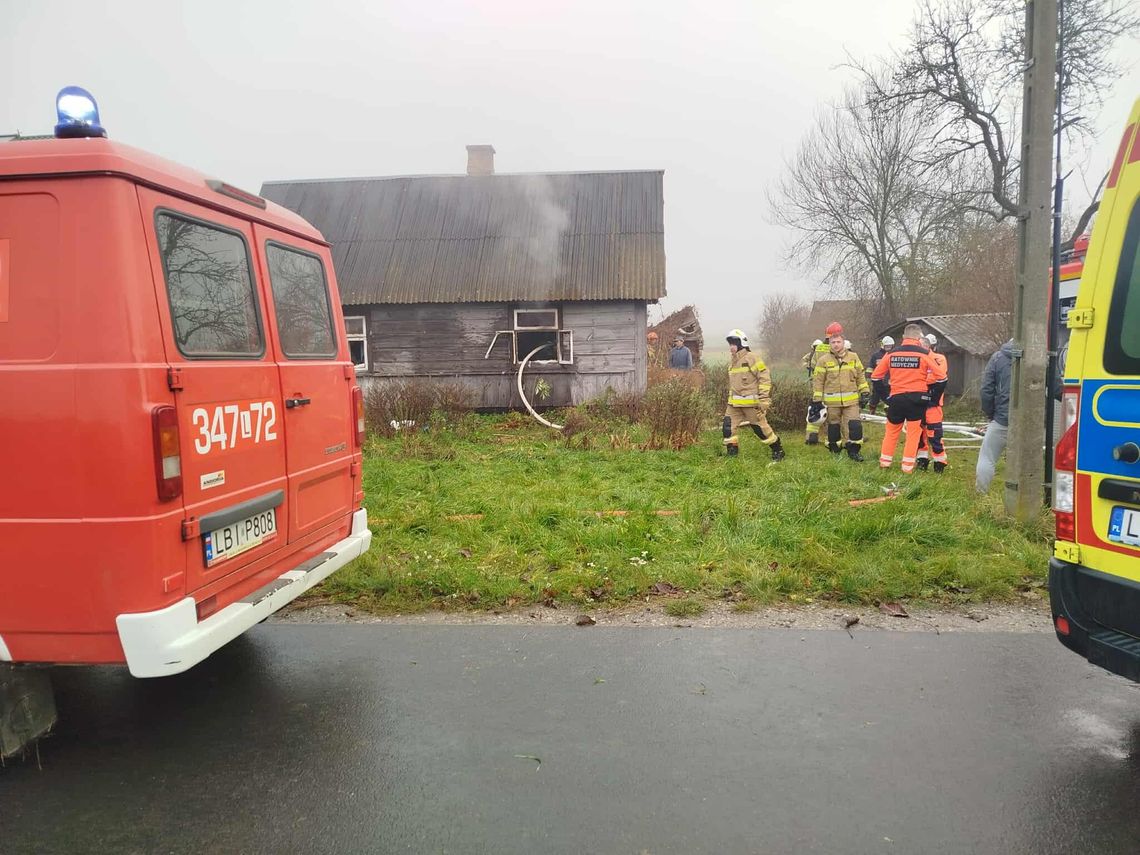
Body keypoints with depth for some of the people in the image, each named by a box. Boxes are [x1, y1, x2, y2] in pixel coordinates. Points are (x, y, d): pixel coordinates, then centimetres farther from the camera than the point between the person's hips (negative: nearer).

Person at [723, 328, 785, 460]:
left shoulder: (752, 358, -11)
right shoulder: (732, 362, 14)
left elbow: (765, 378, -14)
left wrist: (764, 399, -17)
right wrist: (731, 397, 23)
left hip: (750, 402, -7)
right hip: (734, 403, 7)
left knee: (760, 427, 1)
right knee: (728, 426, -1)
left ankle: (778, 450, 18)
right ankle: (732, 453, 9)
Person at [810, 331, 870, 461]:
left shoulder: (853, 357, 5)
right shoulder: (824, 361, -1)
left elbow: (860, 376, 13)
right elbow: (818, 381, -1)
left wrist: (865, 391, 8)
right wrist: (817, 400, -4)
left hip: (851, 400, 1)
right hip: (831, 401, -1)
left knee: (854, 426, -5)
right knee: (833, 426, 8)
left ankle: (853, 451, 6)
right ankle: (834, 451, 22)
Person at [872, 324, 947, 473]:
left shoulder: (892, 354, 1)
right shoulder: (924, 354, -7)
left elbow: (875, 375, 7)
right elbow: (941, 376, -8)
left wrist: (886, 388, 17)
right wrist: (927, 385, 7)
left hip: (896, 398, 2)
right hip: (917, 399, -2)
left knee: (892, 431, 16)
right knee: (913, 432, 7)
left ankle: (885, 461, 21)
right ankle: (907, 466, 7)